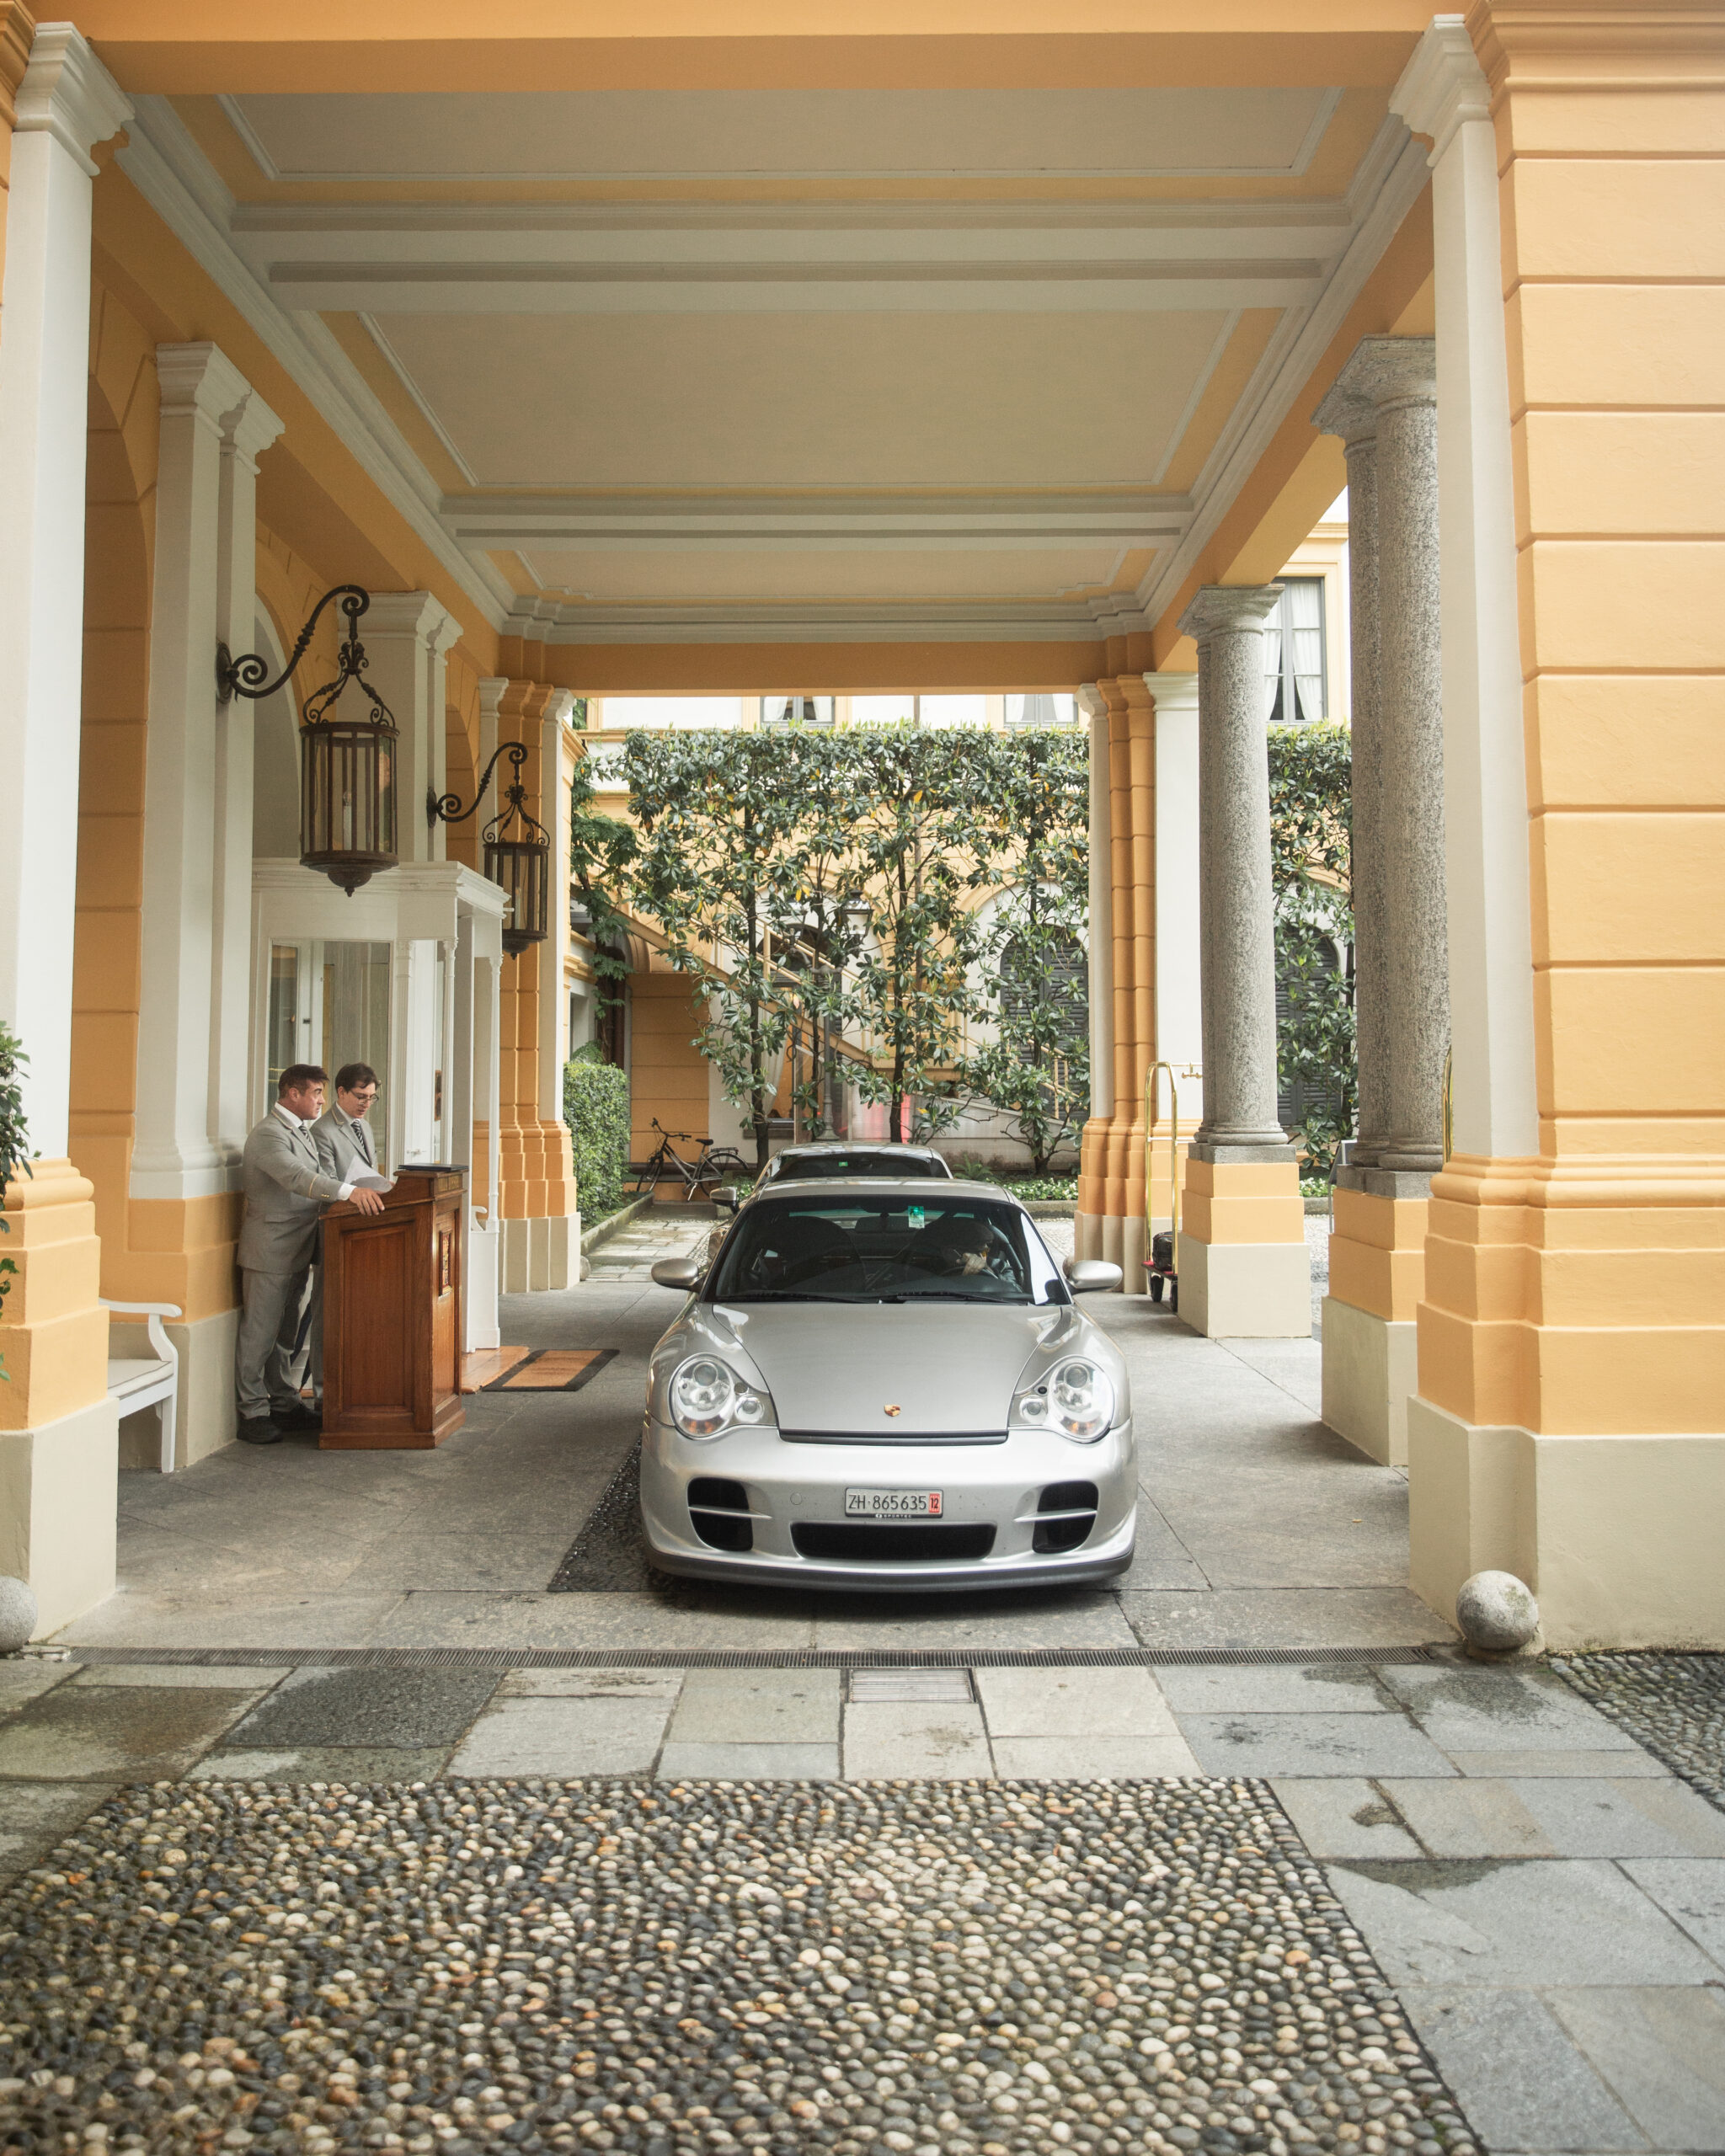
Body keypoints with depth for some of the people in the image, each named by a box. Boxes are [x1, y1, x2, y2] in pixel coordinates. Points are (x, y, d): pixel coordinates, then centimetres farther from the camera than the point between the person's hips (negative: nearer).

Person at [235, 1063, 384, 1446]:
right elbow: (296, 1177, -33)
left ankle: (284, 1403, 26)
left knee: (285, 1331, 17)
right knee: (259, 1332, -1)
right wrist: (349, 1192, -43)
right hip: (270, 1250, -10)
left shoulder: (302, 1130, 15)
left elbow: (313, 1178, 20)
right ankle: (253, 1412, 8)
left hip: (296, 1249, 10)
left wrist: (362, 1189, 6)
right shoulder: (268, 1135, -18)